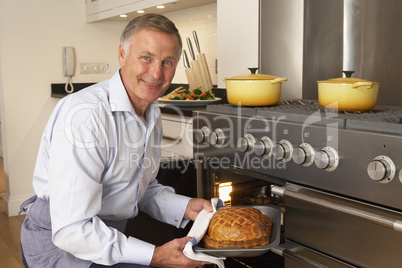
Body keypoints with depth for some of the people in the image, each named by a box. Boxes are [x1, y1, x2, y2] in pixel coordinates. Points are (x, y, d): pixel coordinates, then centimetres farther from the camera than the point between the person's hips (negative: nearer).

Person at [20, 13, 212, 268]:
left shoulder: (153, 113, 4)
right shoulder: (84, 116, -26)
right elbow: (71, 230, -28)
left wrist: (186, 207, -4)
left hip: (113, 234, 7)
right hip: (58, 242, -7)